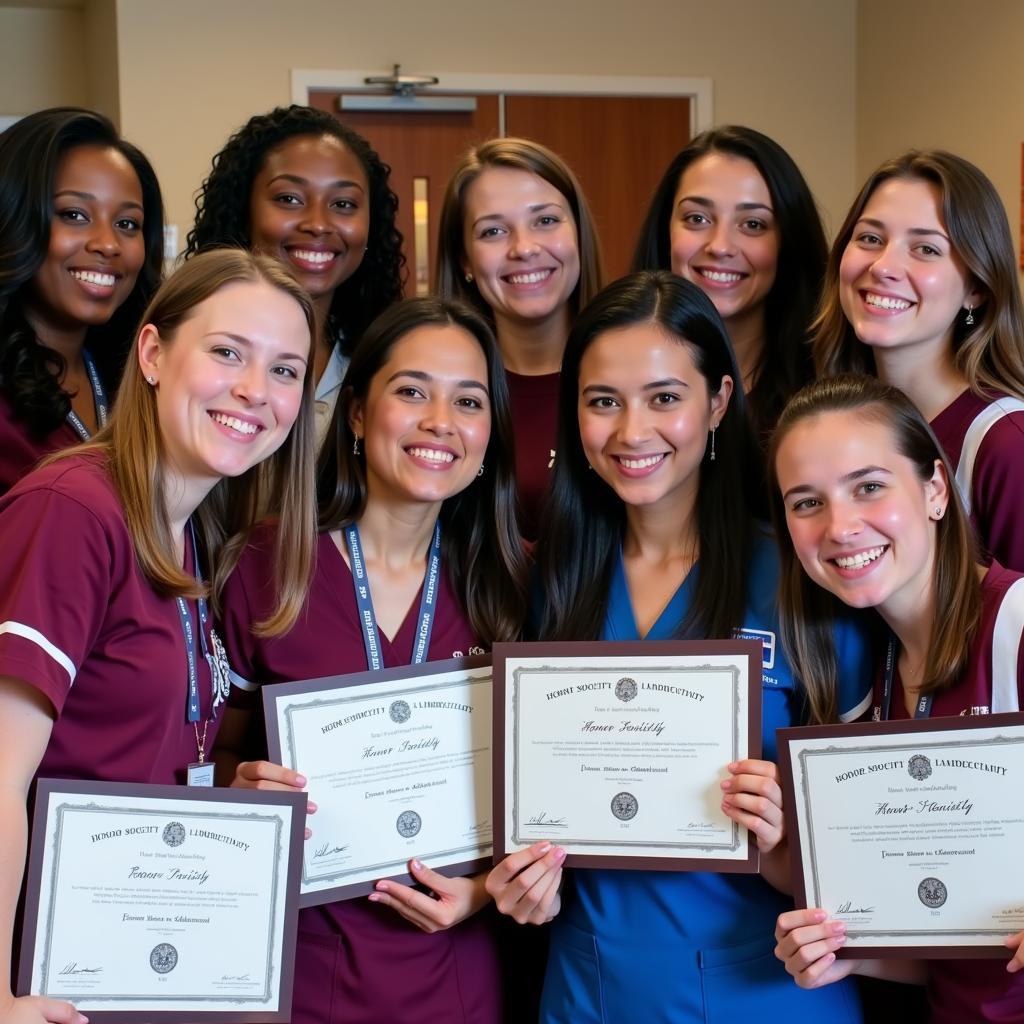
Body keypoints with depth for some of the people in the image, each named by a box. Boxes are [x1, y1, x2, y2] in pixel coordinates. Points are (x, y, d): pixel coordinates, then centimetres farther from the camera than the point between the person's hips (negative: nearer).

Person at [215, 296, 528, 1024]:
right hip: (299, 965, -2)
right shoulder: (267, 566, -6)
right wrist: (245, 790, -16)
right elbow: (218, 754, 4)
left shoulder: (506, 582, 0)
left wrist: (487, 887, -8)